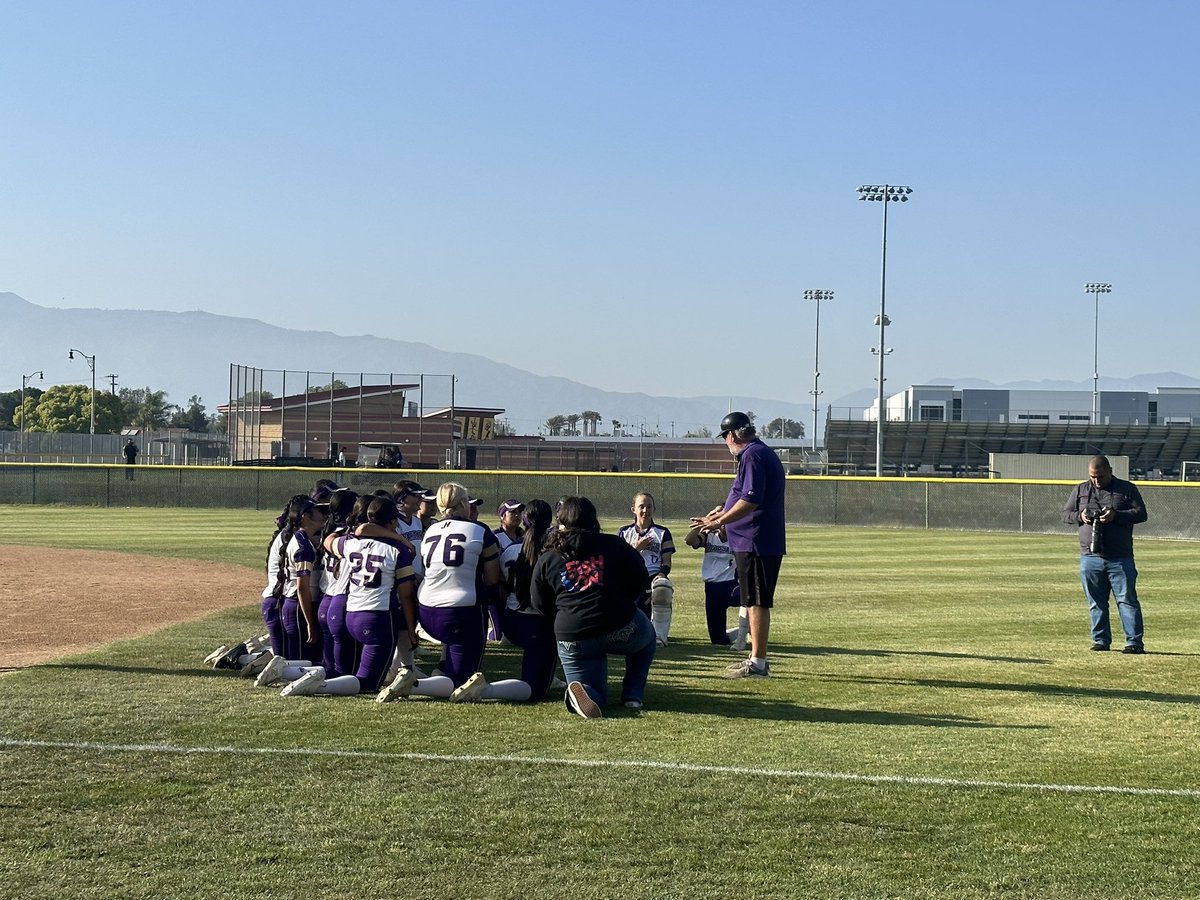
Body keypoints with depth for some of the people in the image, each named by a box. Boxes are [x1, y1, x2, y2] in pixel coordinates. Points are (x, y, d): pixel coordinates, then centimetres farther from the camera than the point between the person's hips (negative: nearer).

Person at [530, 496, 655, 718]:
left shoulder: (546, 560, 7)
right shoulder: (614, 545, 4)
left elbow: (540, 605, 12)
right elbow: (641, 580, 10)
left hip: (571, 639, 1)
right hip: (622, 630, -1)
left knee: (594, 695, 16)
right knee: (647, 635, 34)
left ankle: (580, 693, -21)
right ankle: (633, 694, 17)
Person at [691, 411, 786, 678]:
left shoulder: (752, 455, -14)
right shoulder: (764, 453, 18)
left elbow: (751, 501, -23)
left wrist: (719, 521, -19)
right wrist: (724, 512, 30)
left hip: (756, 543, -10)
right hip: (764, 543, 10)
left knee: (757, 602, -7)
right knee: (756, 602, 15)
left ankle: (757, 664, -4)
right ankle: (757, 658, 22)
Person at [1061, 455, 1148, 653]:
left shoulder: (1127, 489, 4)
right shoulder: (1080, 490, 11)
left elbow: (1141, 514, -2)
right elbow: (1065, 514, 14)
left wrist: (1116, 516, -17)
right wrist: (1079, 516, -8)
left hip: (1120, 558, -3)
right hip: (1089, 557, 3)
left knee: (1127, 600, -4)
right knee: (1096, 603, 7)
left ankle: (1135, 642, -2)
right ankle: (1101, 640, 16)